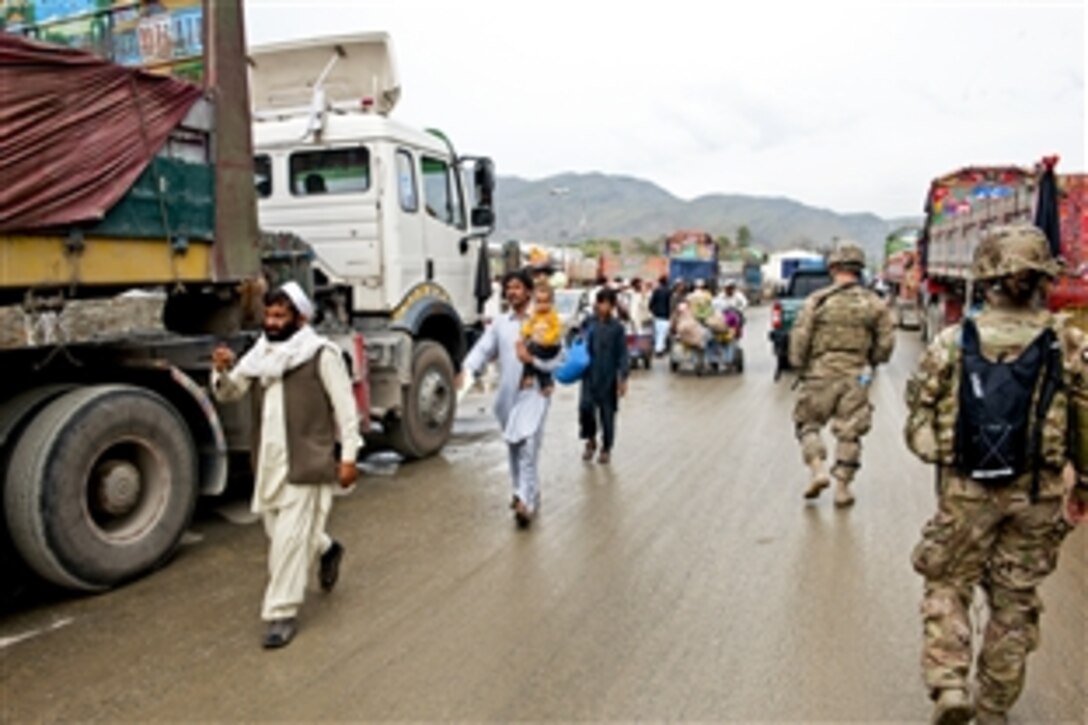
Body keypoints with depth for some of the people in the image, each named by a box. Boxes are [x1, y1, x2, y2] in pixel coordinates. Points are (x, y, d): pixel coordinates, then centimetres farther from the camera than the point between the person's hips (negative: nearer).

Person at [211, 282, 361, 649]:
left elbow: (345, 406, -9)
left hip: (307, 462, -7)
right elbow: (230, 392, 10)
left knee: (290, 537, -6)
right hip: (270, 460, 7)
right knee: (277, 529, 19)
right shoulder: (261, 353, 11)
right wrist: (221, 372, -12)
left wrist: (348, 456, -11)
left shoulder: (322, 354, -10)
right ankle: (327, 549, 47)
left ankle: (282, 614, 7)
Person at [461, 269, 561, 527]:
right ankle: (522, 492, 33)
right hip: (507, 394, 5)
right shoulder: (499, 323, 6)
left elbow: (557, 361, -4)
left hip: (533, 392, -4)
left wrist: (532, 359, -18)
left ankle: (527, 502, -16)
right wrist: (467, 370, -22)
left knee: (528, 446, -14)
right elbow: (483, 348, -5)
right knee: (513, 446, 15)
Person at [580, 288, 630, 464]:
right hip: (589, 374, 2)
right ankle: (590, 440, 16)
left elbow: (622, 355, -7)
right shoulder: (589, 323, 0)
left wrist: (623, 378, -9)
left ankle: (606, 448, 23)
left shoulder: (617, 327, -9)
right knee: (585, 407, -8)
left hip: (608, 376, -2)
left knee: (607, 413, 6)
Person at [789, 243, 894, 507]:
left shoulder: (817, 300, -5)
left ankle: (817, 470, -2)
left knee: (808, 423, 14)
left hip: (821, 375, -2)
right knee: (849, 432, 9)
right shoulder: (874, 304, 3)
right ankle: (842, 488, 12)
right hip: (855, 377, 2)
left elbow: (799, 338, -7)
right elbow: (886, 343, 4)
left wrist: (799, 366, 7)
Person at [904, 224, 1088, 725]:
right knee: (1015, 601, 16)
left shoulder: (952, 343, -8)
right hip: (1038, 495, 1)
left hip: (964, 491, -1)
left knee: (947, 586, 17)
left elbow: (919, 417, -3)